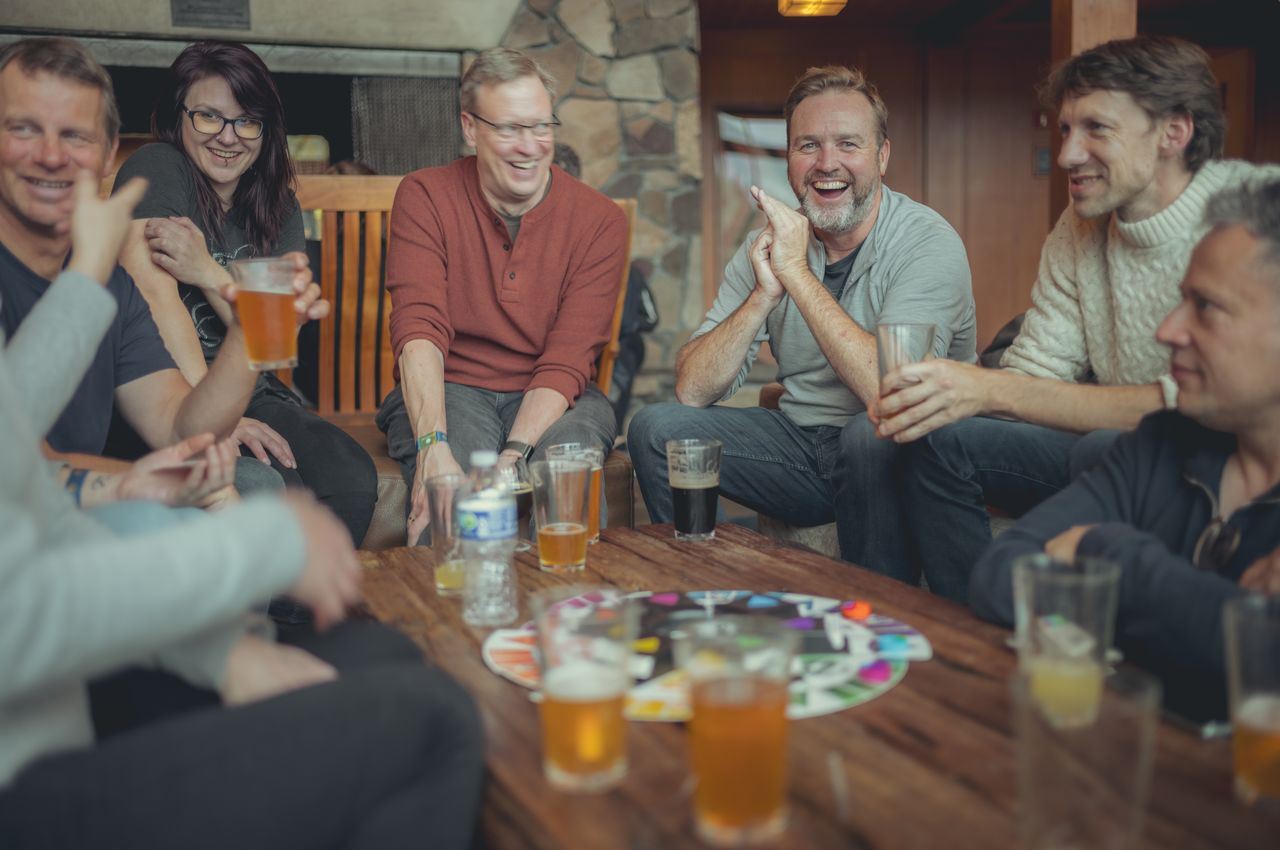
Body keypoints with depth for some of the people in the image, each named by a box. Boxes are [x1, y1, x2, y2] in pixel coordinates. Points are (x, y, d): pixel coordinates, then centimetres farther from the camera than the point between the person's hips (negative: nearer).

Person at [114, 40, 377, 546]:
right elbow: (156, 300, -17)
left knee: (352, 481, -21)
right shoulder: (157, 171, -4)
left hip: (252, 395, 5)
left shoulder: (278, 208, 12)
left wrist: (207, 272, -18)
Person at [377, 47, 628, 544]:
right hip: (446, 390, -1)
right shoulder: (425, 197, -3)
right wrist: (432, 446, -33)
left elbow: (569, 360, -10)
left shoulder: (600, 220, -3)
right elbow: (418, 329, -16)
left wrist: (513, 453, -27)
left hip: (553, 399, 1)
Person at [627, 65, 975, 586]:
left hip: (899, 451, -4)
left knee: (870, 436, -36)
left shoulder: (930, 244, -14)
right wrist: (764, 295, -22)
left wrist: (798, 273, -26)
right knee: (655, 429, -9)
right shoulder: (768, 243, 0)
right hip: (799, 441, 5)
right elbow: (692, 392, -7)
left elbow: (890, 392, -31)